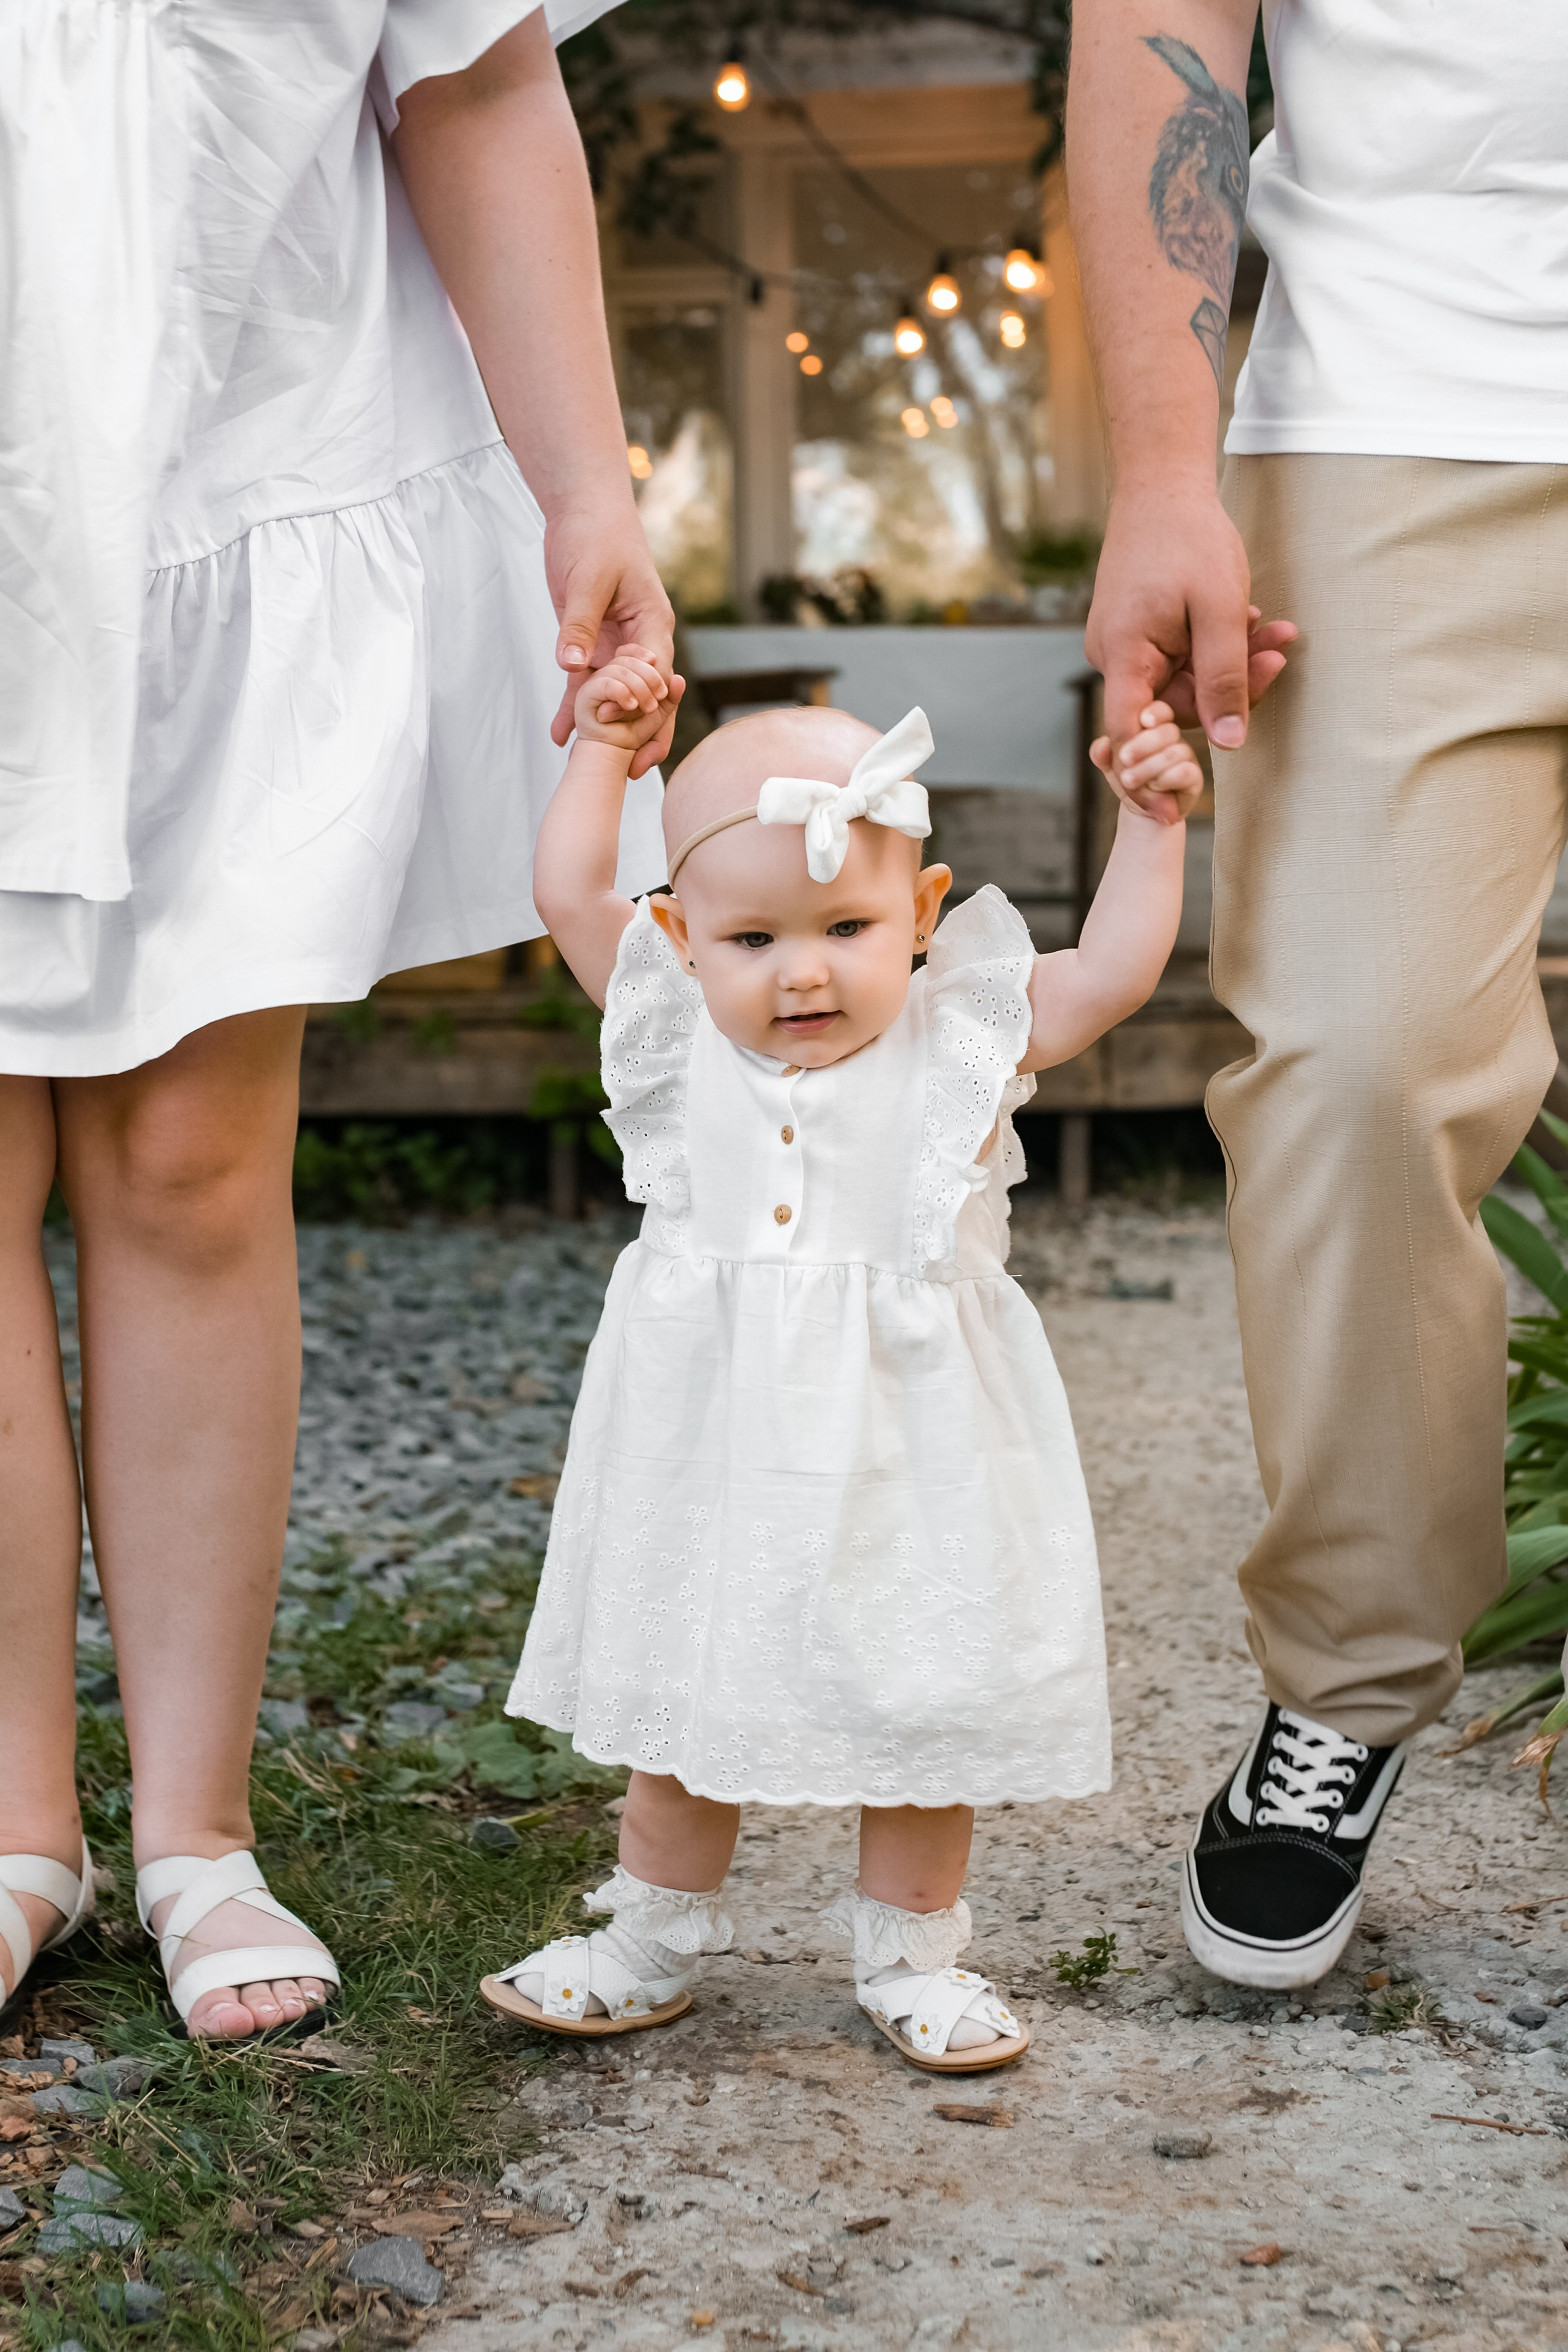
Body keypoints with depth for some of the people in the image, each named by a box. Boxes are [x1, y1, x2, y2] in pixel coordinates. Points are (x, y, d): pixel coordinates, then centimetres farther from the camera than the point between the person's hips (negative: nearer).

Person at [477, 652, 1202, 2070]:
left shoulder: (959, 1040, -6)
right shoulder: (676, 1035, -2)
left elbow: (1111, 973, -6)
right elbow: (572, 895, 2)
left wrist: (1154, 822, -10)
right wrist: (604, 747, 5)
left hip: (907, 1465, -1)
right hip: (713, 1455, 2)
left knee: (925, 1708, 9)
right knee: (680, 1707, 14)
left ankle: (911, 1953, 28)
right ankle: (653, 1944, 32)